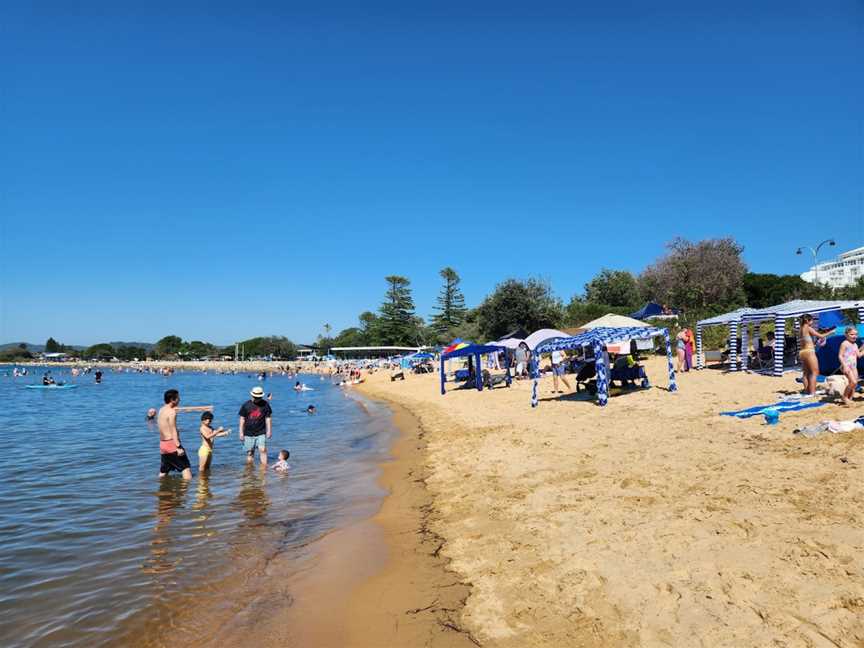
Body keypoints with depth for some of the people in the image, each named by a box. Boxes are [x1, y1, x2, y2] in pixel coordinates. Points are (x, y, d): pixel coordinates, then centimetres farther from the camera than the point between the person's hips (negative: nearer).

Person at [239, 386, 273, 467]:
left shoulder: (265, 404, -2)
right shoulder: (246, 405, -2)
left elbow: (268, 418, 4)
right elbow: (242, 419, 3)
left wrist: (269, 431, 1)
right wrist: (241, 433, 1)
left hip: (261, 433, -1)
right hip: (249, 433, 1)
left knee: (262, 450, -12)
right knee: (250, 452, 6)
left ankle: (264, 467, -8)